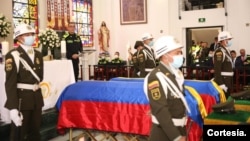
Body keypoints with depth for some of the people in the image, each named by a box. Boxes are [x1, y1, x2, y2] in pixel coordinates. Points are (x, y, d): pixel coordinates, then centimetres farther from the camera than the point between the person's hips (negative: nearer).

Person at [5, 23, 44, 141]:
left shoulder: (38, 55, 11)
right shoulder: (13, 56, -11)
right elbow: (10, 83, -17)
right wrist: (13, 108, -23)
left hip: (36, 98, 6)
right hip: (21, 99, -6)